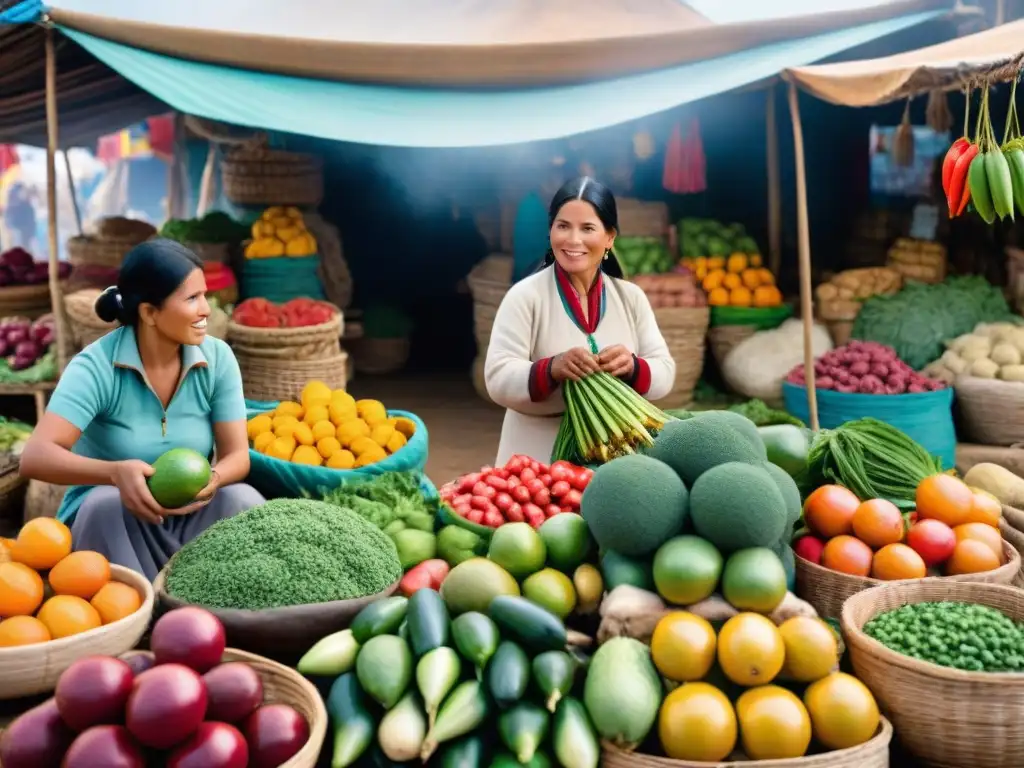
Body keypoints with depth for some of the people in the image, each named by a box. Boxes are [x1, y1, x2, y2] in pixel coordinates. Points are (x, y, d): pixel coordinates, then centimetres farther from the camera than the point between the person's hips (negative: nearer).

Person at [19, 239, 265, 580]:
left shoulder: (218, 358, -8)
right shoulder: (96, 366, -18)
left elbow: (237, 455, -10)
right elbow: (36, 456, -29)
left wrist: (212, 478, -35)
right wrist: (117, 473, -47)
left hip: (192, 516, 2)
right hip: (109, 520, -2)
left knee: (242, 500, -27)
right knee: (108, 503, -34)